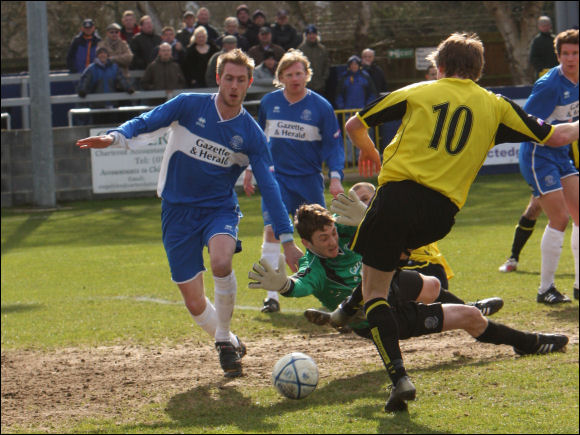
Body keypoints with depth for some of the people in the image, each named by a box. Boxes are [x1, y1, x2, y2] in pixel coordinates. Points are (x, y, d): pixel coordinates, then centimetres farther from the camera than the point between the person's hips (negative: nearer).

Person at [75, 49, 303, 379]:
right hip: (179, 212, 0)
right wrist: (116, 136, -32)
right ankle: (230, 345, 29)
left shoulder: (251, 134, -3)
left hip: (220, 209, 0)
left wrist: (287, 239, -6)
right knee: (195, 304, -2)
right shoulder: (190, 106, -4)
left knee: (221, 262, -33)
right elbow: (148, 122, -10)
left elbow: (269, 187, -2)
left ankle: (225, 339, -10)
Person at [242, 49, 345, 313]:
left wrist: (335, 177, -9)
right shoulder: (269, 103, 4)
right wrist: (251, 168, 18)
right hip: (275, 176, 1)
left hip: (308, 179, -1)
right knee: (272, 230, -14)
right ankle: (272, 295, -14)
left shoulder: (321, 106, -4)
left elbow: (333, 144, 1)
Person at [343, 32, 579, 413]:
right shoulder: (495, 106, 14)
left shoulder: (417, 93, 13)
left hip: (399, 192, -3)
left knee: (374, 287, 2)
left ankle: (399, 376, -13)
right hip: (442, 213, 3)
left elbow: (354, 126, 19)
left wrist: (369, 151, 41)